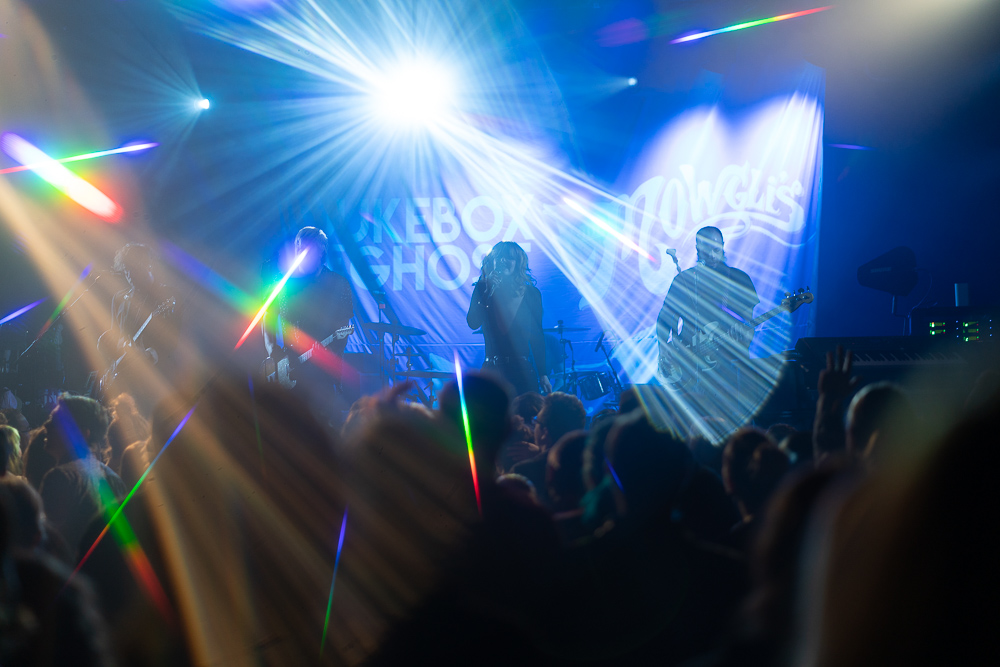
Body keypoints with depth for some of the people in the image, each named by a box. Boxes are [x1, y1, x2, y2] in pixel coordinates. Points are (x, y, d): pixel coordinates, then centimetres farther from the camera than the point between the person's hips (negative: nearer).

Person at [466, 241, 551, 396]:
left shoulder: (530, 293, 5)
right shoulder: (482, 289, 6)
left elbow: (537, 336, 8)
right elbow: (473, 323, -9)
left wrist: (542, 374, 4)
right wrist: (489, 291, -15)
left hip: (522, 370, 0)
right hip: (492, 369, 0)